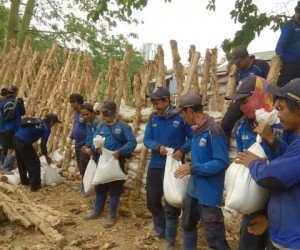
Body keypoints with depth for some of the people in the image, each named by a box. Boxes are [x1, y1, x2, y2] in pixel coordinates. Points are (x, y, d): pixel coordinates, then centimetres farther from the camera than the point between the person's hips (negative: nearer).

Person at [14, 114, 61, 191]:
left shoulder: (37, 120, 19)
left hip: (16, 138, 9)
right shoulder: (47, 128, -2)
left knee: (21, 162, 24)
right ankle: (35, 185, 9)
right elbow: (43, 145, -4)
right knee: (34, 163, 4)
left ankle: (24, 181, 39)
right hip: (24, 142, -8)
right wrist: (47, 157, 9)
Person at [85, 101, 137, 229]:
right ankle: (97, 211, 34)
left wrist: (120, 152, -31)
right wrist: (98, 147, -19)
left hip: (117, 162, -5)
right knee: (100, 187, 17)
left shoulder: (123, 126, -10)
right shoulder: (101, 125, 6)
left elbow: (132, 142, -17)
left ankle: (112, 216, 16)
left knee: (114, 189, 4)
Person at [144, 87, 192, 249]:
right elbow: (147, 140, 1)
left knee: (171, 205, 5)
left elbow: (192, 137, -6)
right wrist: (159, 147, -19)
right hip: (155, 166, 5)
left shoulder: (180, 117, -11)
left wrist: (182, 150, -21)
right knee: (152, 200, 17)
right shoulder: (153, 118, 3)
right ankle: (160, 229, 42)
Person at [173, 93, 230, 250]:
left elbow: (222, 163, -25)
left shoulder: (213, 131, -22)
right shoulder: (197, 130, 6)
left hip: (209, 194, -9)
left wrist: (193, 168, -24)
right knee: (188, 225, 25)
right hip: (193, 189, 9)